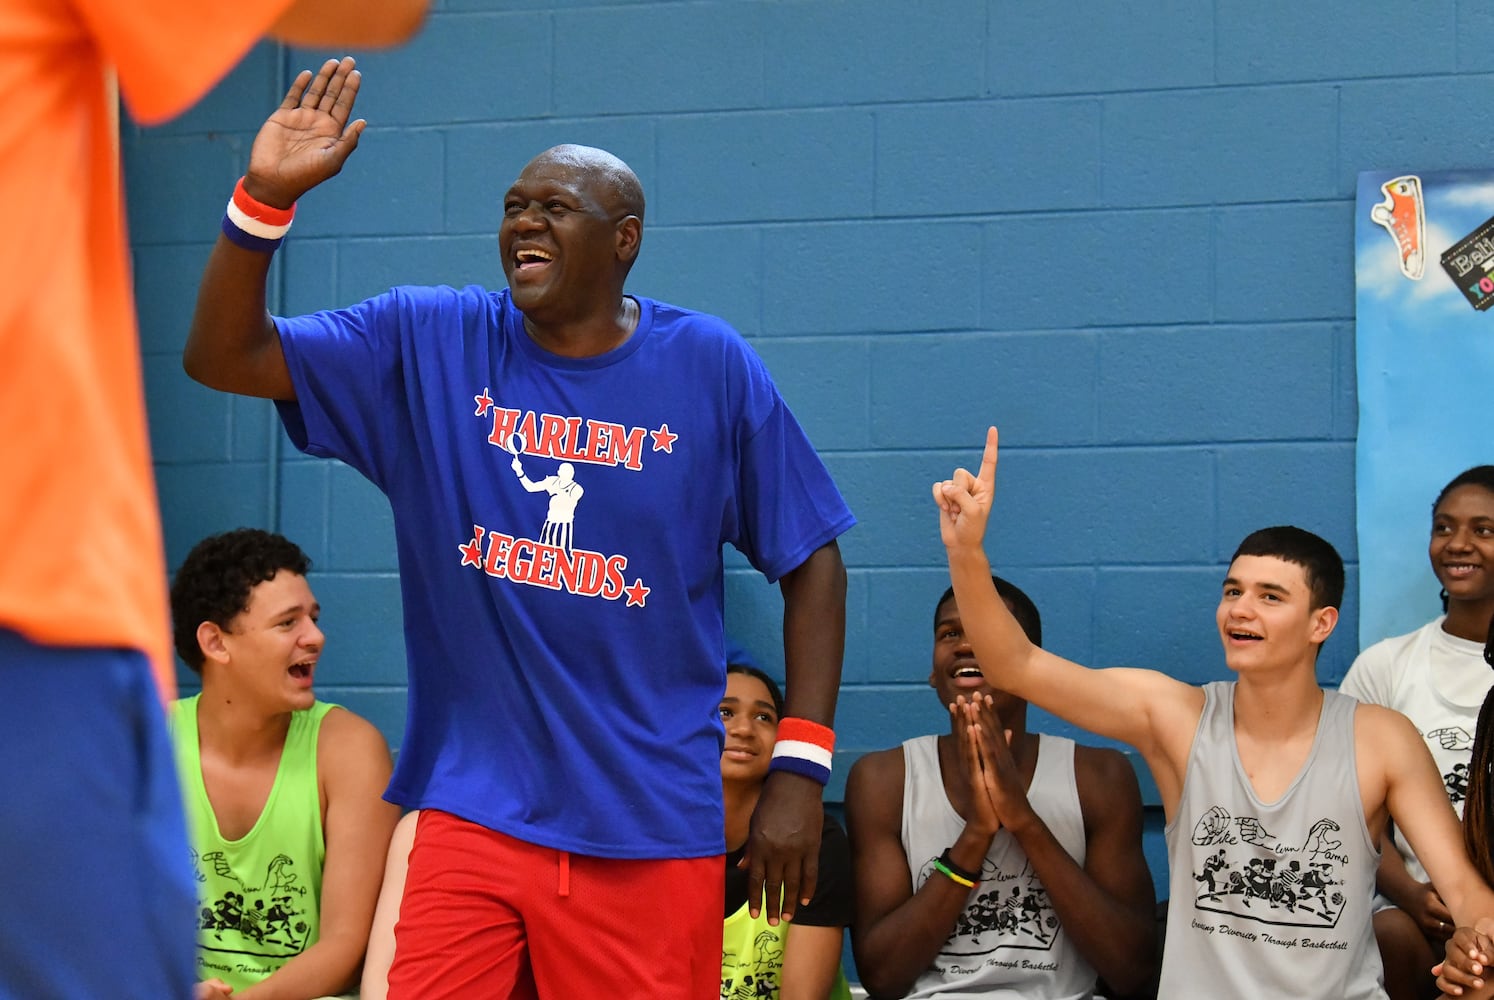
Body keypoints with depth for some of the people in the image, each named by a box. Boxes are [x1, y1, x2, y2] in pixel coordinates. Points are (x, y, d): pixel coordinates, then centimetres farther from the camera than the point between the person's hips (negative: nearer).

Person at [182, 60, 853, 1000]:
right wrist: (267, 196, -15)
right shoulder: (431, 341, 3)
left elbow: (810, 559, 4)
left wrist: (801, 770, -3)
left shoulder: (712, 367, 0)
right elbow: (223, 355, 0)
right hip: (475, 809, 1)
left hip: (654, 826, -1)